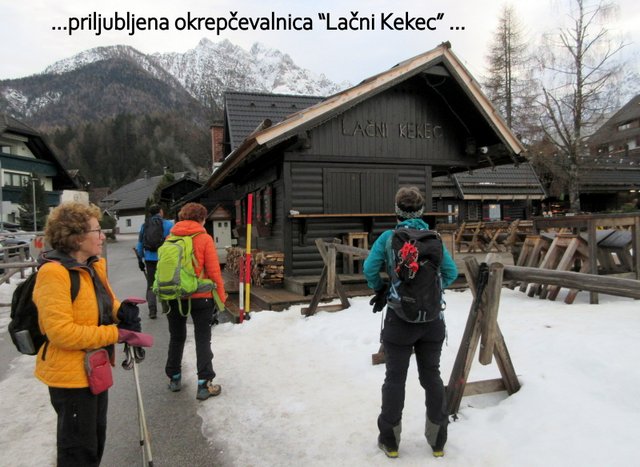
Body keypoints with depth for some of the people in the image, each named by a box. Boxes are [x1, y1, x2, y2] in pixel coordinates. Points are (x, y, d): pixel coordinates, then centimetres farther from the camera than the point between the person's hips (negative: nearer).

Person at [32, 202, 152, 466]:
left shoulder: (94, 266, 2)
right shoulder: (54, 273, -25)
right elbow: (61, 332, -29)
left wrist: (121, 311, -7)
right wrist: (115, 334, -25)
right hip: (70, 374, -9)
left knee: (96, 439, 25)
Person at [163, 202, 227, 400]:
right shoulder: (204, 239, -11)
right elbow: (214, 271, -12)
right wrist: (221, 296, -2)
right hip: (200, 297, -4)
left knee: (176, 338, 19)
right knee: (203, 340, 5)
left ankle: (174, 378, 31)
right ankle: (204, 384, 5)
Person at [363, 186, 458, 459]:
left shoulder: (388, 237, -6)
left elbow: (370, 269, -10)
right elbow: (451, 272, 1)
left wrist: (380, 290, 8)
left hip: (400, 317, -2)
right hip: (432, 319, 3)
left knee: (395, 378, 10)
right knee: (432, 376, 16)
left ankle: (390, 441, 23)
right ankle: (437, 441, 28)